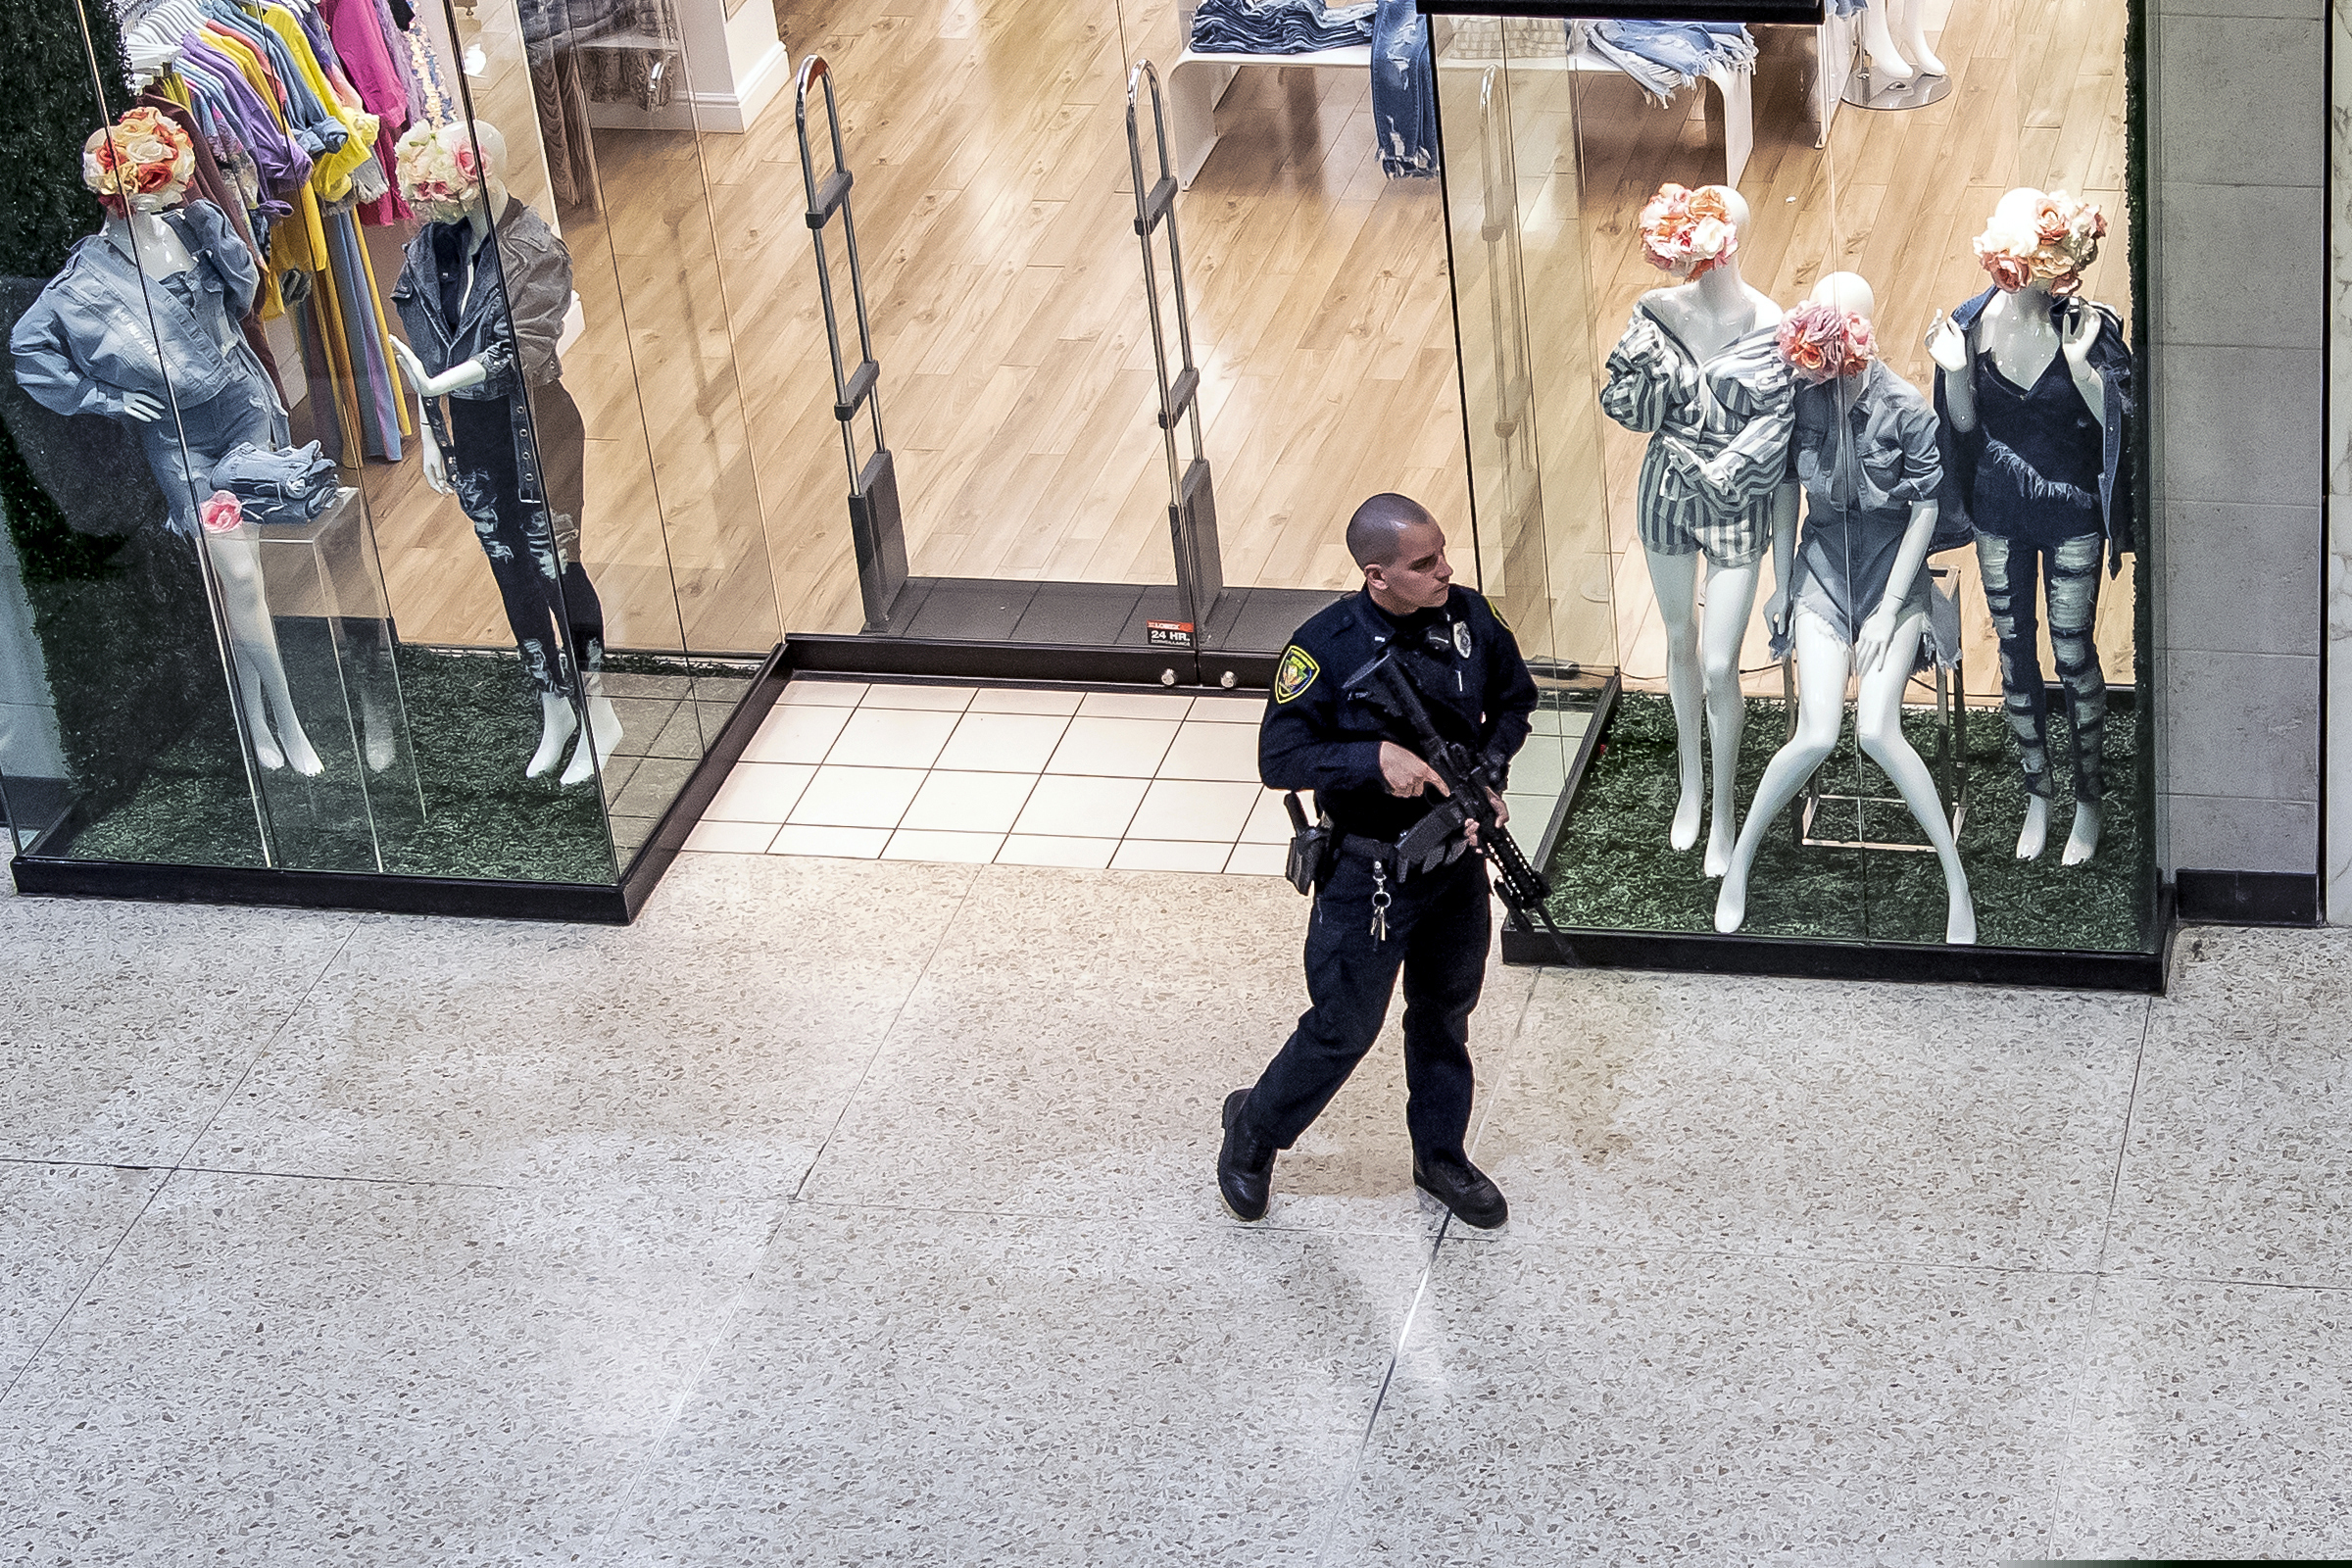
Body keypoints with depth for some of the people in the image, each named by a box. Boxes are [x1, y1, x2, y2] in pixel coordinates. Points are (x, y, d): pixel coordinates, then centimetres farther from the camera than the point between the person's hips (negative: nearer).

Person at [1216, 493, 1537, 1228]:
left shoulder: (1468, 617, -9)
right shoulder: (1326, 647, -23)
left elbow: (1513, 700, 7)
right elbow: (1279, 760, -21)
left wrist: (1487, 777, -10)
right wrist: (1377, 758, -34)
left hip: (1456, 859, 5)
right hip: (1369, 876, -5)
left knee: (1445, 1014, 22)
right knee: (1344, 1028, 7)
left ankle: (1441, 1155, 42)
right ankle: (1254, 1129, 33)